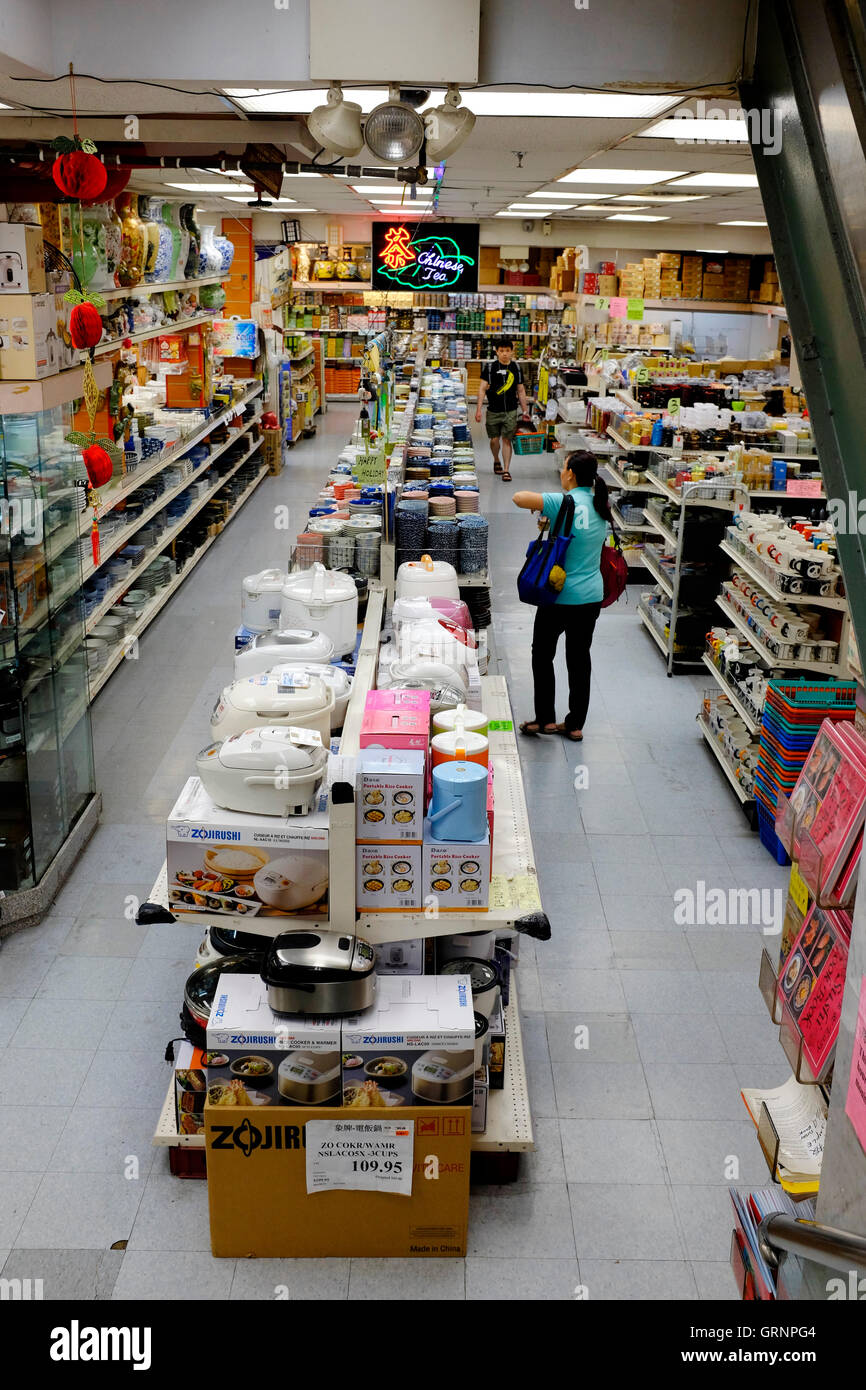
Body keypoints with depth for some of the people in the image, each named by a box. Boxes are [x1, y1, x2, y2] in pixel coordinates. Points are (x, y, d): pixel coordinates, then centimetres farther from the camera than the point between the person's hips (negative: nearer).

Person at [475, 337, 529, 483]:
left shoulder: (516, 368, 5)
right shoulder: (490, 367, -2)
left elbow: (521, 391, 10)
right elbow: (482, 388, -4)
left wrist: (525, 411, 9)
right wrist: (478, 409, -11)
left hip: (510, 411, 0)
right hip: (493, 411, 0)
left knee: (507, 440, -4)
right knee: (494, 439, 6)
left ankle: (506, 470, 1)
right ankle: (496, 461, 35)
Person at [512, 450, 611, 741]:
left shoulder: (565, 503, -18)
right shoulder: (601, 506, 5)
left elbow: (518, 497, -22)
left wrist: (538, 507, -3)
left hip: (560, 595, -6)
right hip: (592, 596, 6)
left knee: (542, 654, 11)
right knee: (579, 658, 12)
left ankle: (545, 719, 15)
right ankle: (575, 725, 18)